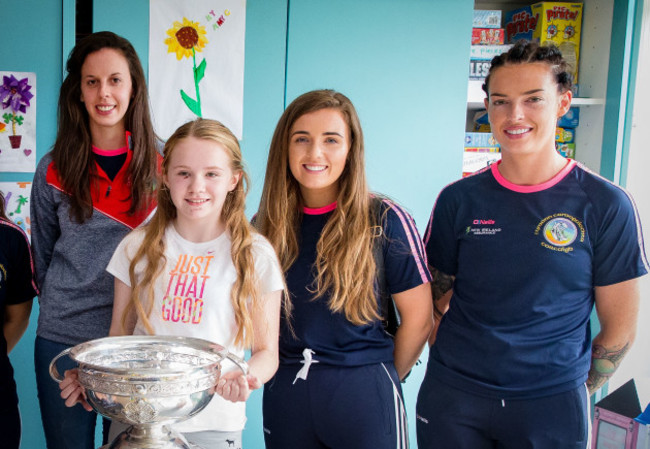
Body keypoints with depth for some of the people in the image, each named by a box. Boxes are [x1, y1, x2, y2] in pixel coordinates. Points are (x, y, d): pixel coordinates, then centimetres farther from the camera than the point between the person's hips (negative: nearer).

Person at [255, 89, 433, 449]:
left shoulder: (384, 221, -9)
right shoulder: (267, 225, 1)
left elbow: (418, 319, -6)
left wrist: (382, 380, 4)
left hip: (362, 396, -3)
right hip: (285, 395, 3)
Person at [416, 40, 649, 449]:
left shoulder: (606, 205, -6)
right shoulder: (459, 199, -1)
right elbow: (437, 300, 6)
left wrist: (575, 393, 1)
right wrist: (452, 365, -2)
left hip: (551, 404, -1)